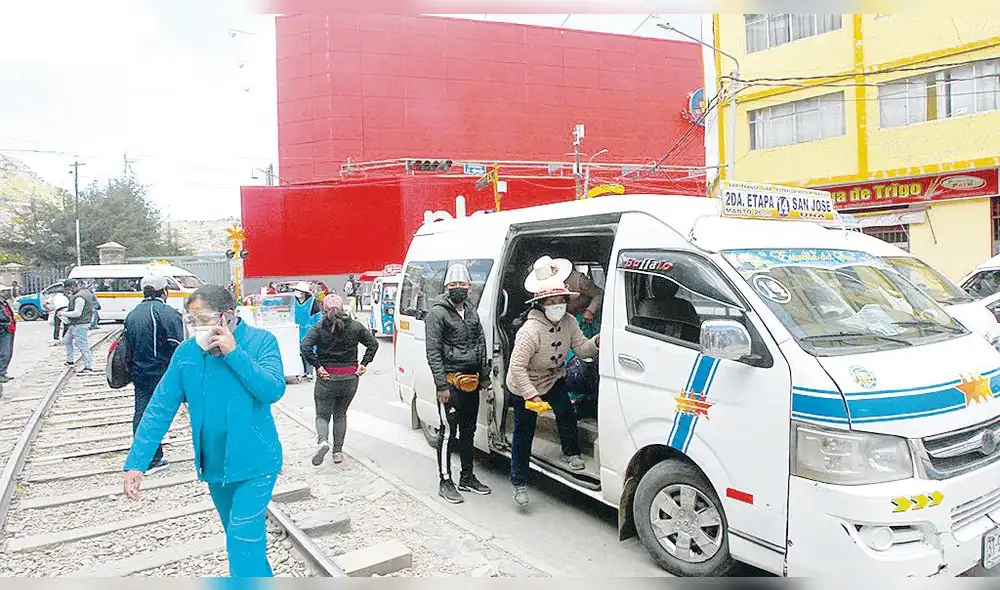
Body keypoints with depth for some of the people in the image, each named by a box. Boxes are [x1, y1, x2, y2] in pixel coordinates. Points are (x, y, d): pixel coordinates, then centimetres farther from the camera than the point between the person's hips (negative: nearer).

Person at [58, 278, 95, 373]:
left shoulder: (79, 297, -24)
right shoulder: (85, 292, 8)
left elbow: (77, 313, -25)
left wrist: (63, 313, -14)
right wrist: (70, 296, 11)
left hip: (80, 325, -11)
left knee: (82, 345, -7)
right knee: (68, 339, 27)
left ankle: (88, 367, -2)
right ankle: (69, 361, 39)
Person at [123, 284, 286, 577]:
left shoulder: (261, 341, -14)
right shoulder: (186, 352, -4)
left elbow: (273, 390, -27)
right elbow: (160, 408, -2)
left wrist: (233, 352, -28)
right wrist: (136, 463, -7)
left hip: (254, 464, -5)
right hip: (214, 466, 5)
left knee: (243, 542, -9)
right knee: (247, 538, 22)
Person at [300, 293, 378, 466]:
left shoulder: (319, 328, -7)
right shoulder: (355, 326, 2)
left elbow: (305, 347, -20)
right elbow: (373, 343, 3)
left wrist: (317, 366, -15)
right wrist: (364, 364, 2)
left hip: (327, 378, -3)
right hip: (350, 378, 3)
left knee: (322, 415, 11)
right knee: (340, 415, 18)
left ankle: (323, 440, -16)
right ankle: (338, 451, 17)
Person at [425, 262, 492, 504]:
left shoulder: (471, 312, 14)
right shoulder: (437, 313, -9)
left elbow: (481, 345, 19)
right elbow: (433, 352, -13)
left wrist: (484, 376, 13)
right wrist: (442, 385, -18)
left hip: (472, 382, 7)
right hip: (451, 382, -7)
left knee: (468, 430, 15)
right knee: (448, 432, -1)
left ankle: (467, 477, 28)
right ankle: (445, 482, 10)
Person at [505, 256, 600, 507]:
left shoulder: (569, 322, -11)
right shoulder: (530, 331, -33)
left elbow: (582, 349, -6)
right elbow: (517, 366, -32)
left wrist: (597, 342, -27)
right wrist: (531, 395, -34)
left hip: (554, 379, 5)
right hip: (524, 387, -5)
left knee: (566, 413, -13)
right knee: (523, 434, 2)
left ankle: (571, 453, 16)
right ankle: (519, 484, 16)